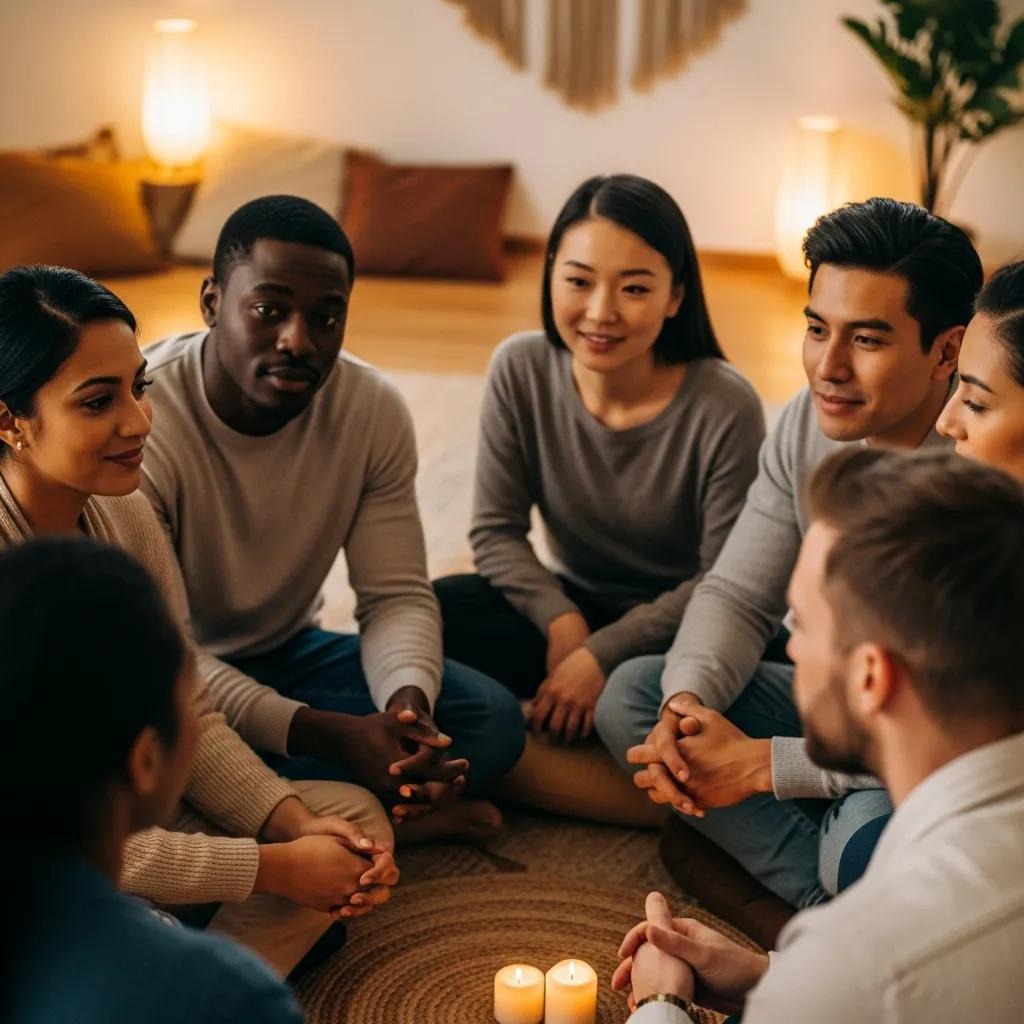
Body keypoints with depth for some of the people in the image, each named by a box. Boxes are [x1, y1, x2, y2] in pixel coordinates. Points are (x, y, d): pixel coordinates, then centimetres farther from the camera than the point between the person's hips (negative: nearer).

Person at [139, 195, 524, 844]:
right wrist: (327, 735, -39)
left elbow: (398, 594, -8)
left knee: (493, 719, -15)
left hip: (289, 653, 4)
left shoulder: (375, 410, -11)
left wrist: (409, 703, -32)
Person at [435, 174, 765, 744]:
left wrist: (602, 654, -22)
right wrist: (561, 620, -23)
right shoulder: (521, 370, -12)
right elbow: (497, 531, -6)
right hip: (574, 605, 3)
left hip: (674, 627, -3)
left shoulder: (725, 408, -21)